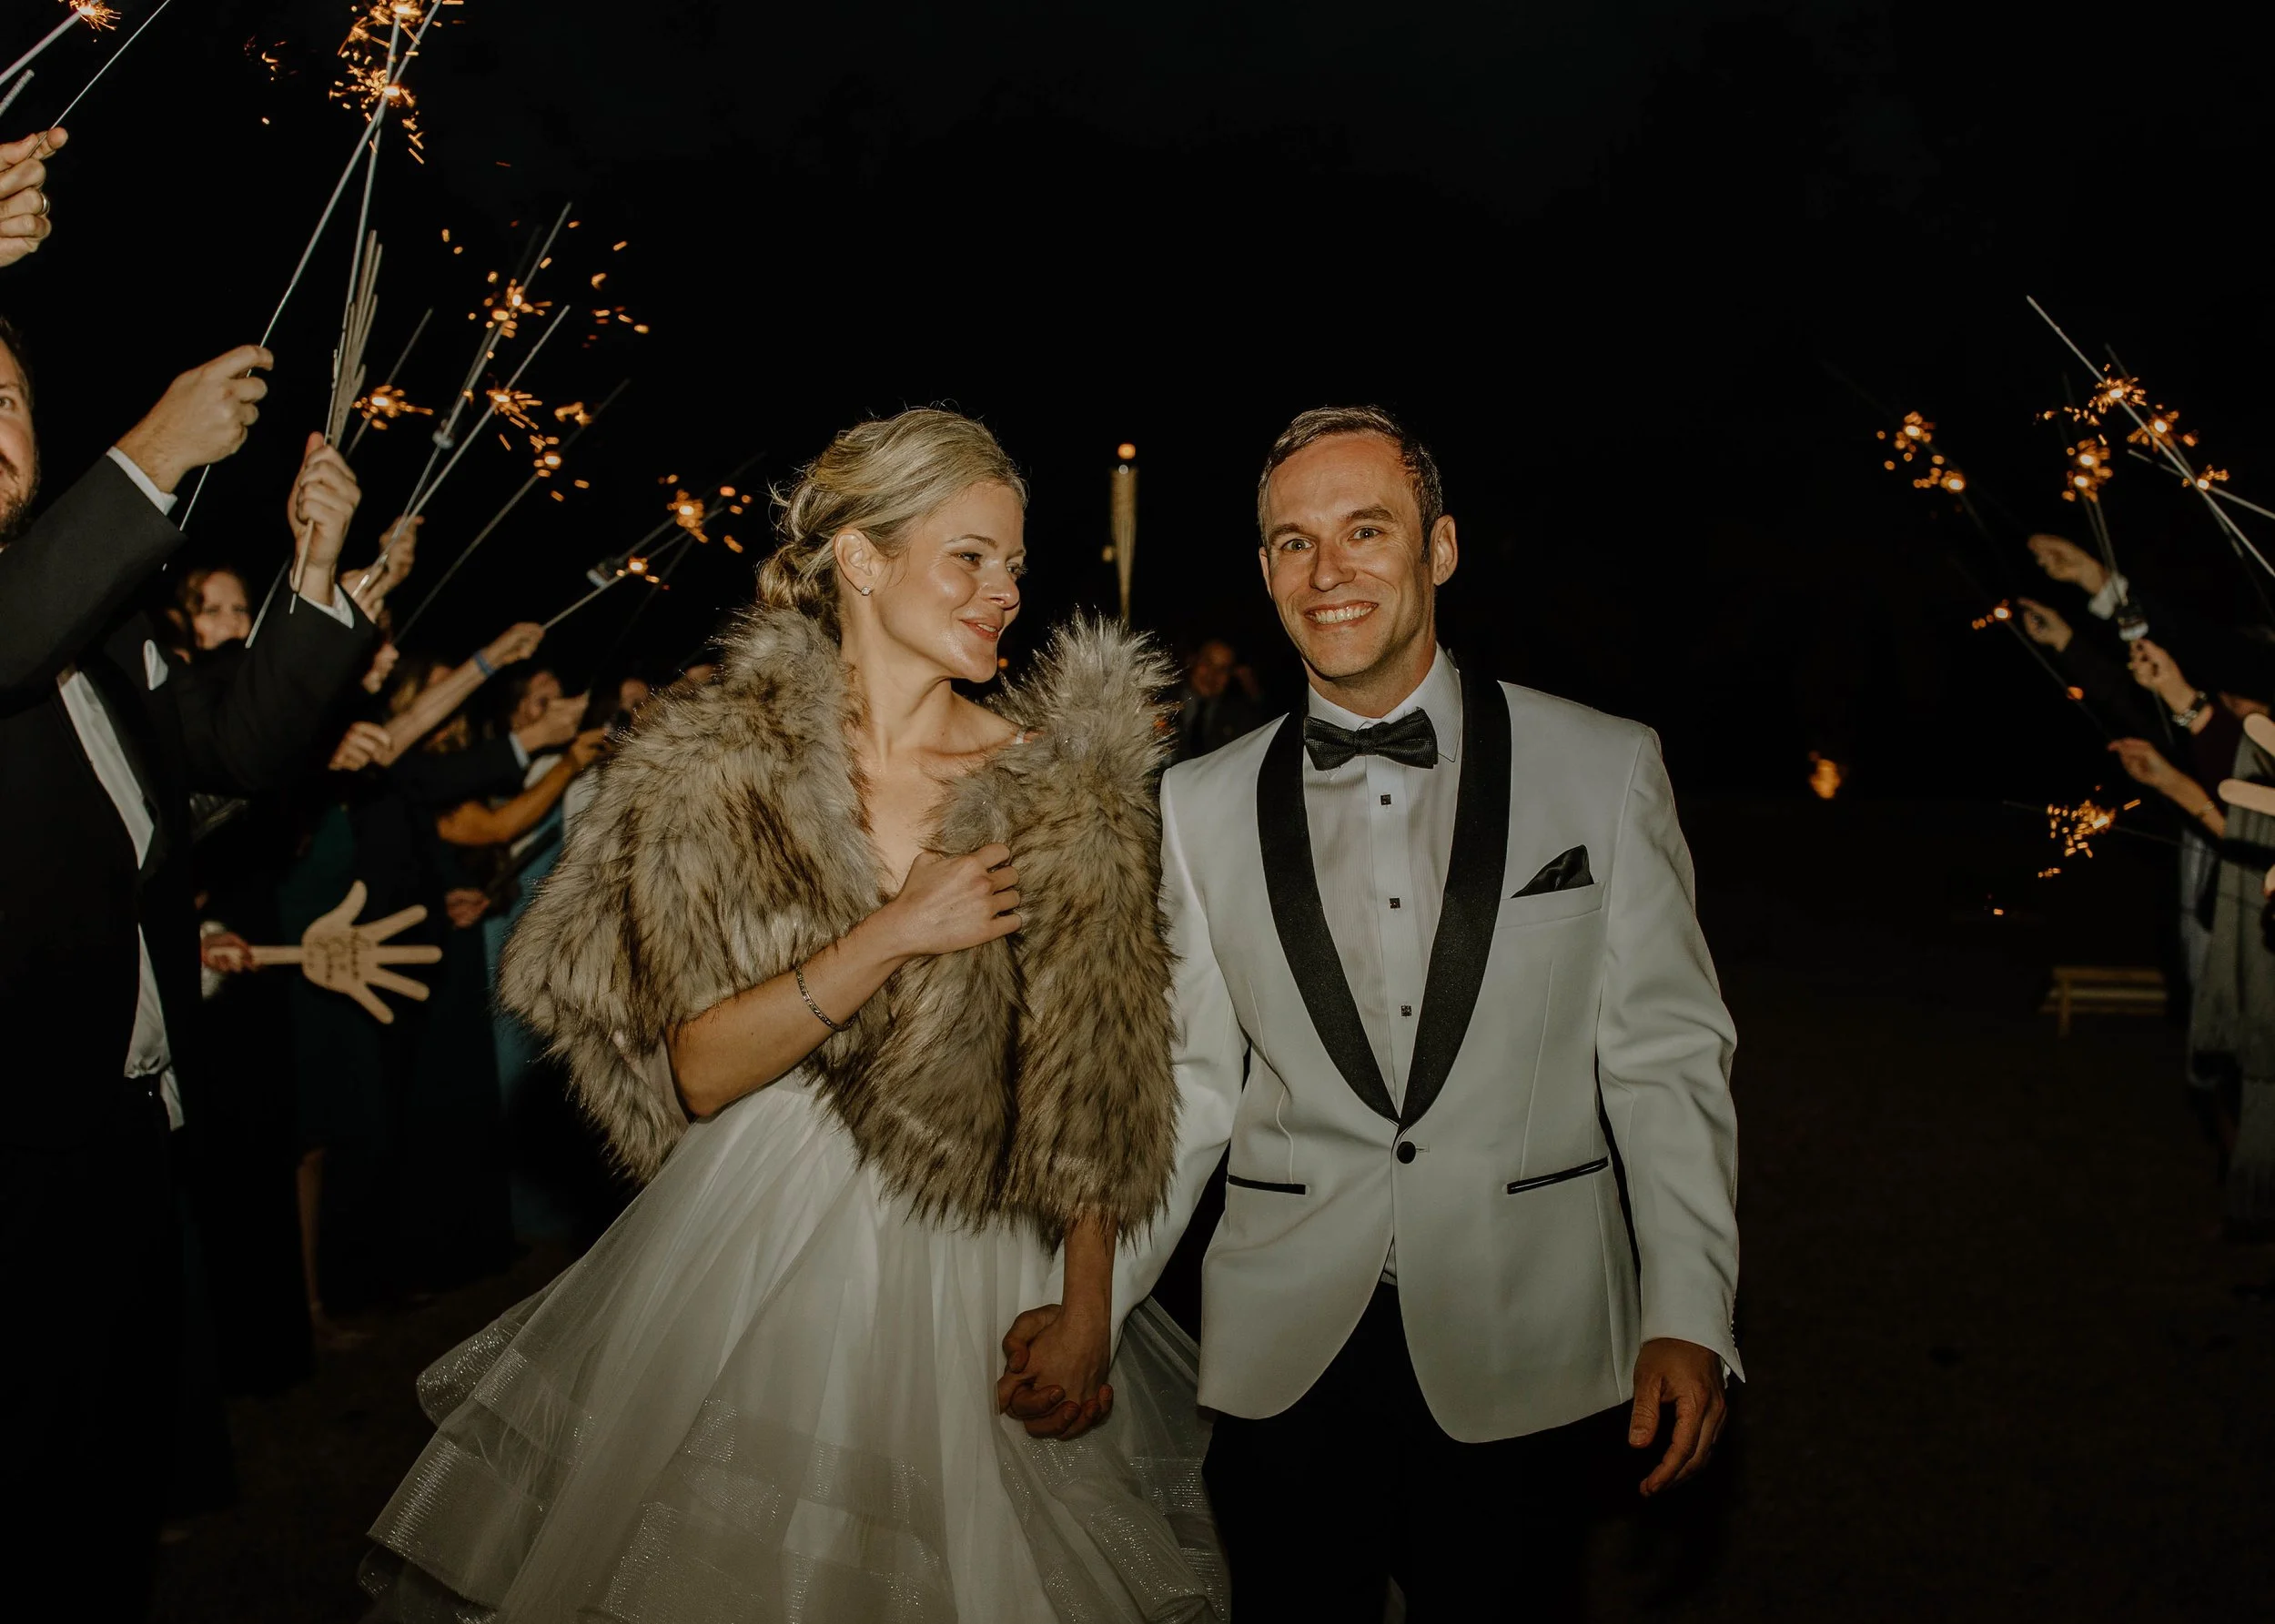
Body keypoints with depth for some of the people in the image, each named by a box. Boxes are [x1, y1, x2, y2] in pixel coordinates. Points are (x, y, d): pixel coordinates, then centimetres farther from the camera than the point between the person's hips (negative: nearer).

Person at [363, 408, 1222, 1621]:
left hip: (977, 1273, 1)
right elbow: (698, 1067, -8)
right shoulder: (715, 767, -5)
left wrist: (1087, 1304, -7)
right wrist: (894, 935, -17)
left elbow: (1092, 1078, -2)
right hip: (753, 1252, 0)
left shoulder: (1064, 788, -4)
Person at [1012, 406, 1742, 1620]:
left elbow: (1666, 1057, 1)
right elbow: (1194, 1081, 7)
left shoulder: (1605, 768, 0)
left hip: (1520, 1363, -1)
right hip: (1283, 1360, 1)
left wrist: (1685, 1317, -6)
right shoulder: (1202, 806, 5)